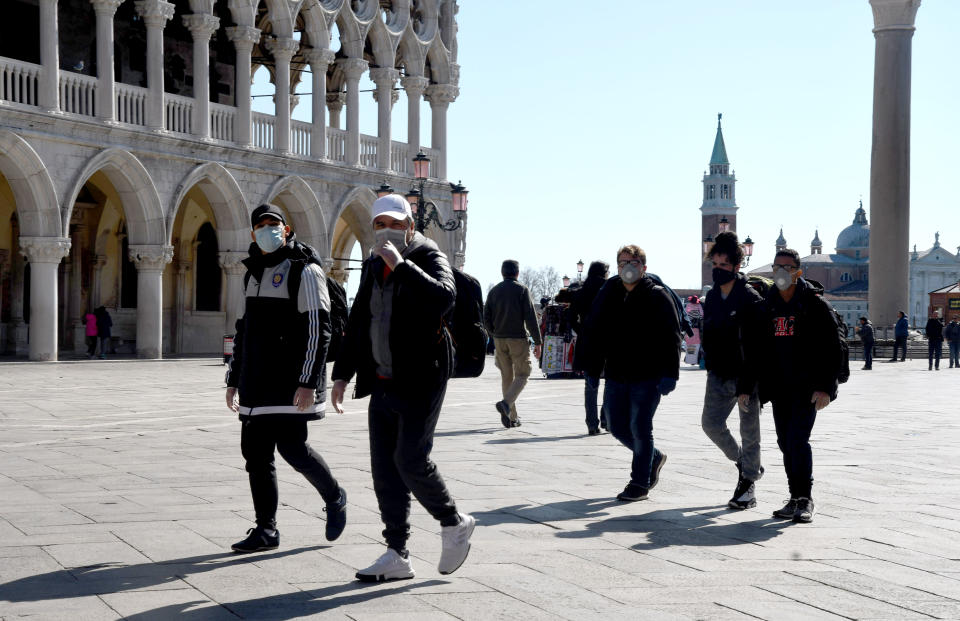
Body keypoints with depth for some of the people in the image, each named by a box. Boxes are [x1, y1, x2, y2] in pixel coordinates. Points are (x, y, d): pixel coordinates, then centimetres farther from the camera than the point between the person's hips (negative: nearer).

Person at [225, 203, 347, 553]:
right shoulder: (254, 274, 18)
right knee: (255, 452, 4)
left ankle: (334, 498, 17)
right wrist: (234, 380, 20)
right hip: (257, 385, 8)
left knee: (291, 447, -10)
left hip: (290, 383, -7)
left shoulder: (304, 271, -6)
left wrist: (308, 382, -20)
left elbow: (318, 330, -13)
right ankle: (266, 530, 11)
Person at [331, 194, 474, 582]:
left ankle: (454, 523, 13)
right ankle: (397, 555, 12)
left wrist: (401, 265, -26)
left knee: (410, 461, -12)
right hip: (382, 385, 7)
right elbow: (357, 323, 23)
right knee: (384, 470, 5)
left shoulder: (428, 257, -6)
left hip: (419, 382, -7)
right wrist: (342, 374, 20)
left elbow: (444, 298, -28)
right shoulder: (372, 266, 15)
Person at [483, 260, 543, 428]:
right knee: (522, 374, 4)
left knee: (506, 376, 11)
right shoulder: (522, 290, -5)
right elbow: (530, 317, -11)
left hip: (499, 339, 4)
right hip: (518, 338, -4)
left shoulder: (494, 291, 7)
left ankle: (512, 417, 10)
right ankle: (506, 403, -21)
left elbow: (486, 319, 6)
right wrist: (537, 342, -7)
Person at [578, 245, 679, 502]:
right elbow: (593, 331, 14)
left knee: (639, 428, -4)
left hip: (647, 377, -5)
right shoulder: (608, 294, 8)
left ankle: (640, 483, 10)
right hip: (616, 375, 6)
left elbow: (671, 338, -8)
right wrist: (591, 364, 7)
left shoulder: (657, 297, -5)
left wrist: (669, 374, -16)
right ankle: (654, 457, 34)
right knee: (617, 426, 10)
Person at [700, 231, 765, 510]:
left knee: (749, 431, 1)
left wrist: (746, 387, -21)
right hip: (718, 375, 7)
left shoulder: (750, 299, -14)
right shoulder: (712, 296, 8)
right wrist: (711, 367, 15)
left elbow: (754, 349, -18)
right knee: (711, 423, 1)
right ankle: (744, 462, 25)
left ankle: (748, 484, 14)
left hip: (746, 376, -6)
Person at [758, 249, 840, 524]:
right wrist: (760, 386, 12)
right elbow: (760, 348, 16)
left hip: (808, 388, -5)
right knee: (786, 443, 8)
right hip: (779, 387, 6)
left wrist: (825, 387, -15)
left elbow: (832, 348, -8)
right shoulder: (767, 305, 10)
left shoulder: (815, 304, -5)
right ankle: (797, 498, 17)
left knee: (798, 440, -13)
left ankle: (805, 500, -6)